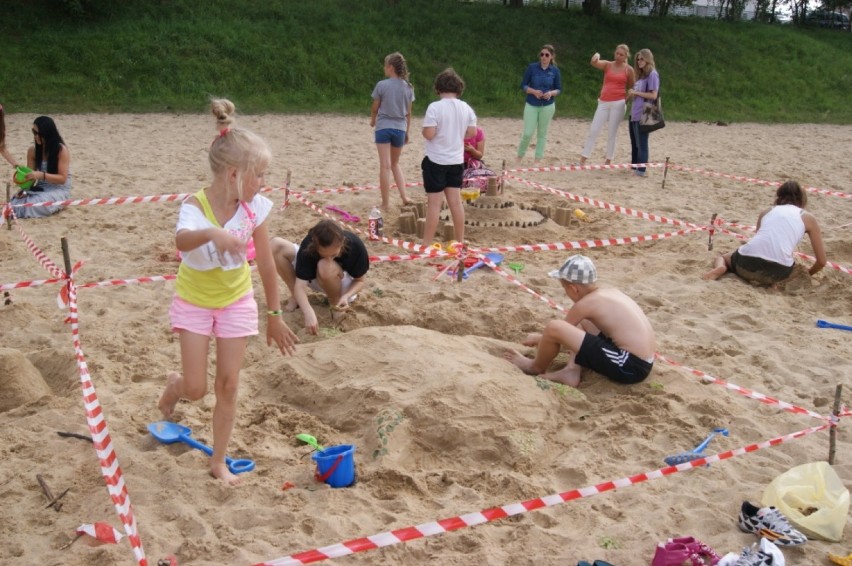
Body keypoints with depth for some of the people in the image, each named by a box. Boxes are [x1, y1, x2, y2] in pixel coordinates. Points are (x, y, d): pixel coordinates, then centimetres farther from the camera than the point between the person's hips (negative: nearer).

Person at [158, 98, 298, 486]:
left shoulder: (255, 208, -14)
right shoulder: (196, 206, -25)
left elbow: (266, 265, -5)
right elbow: (182, 240, -48)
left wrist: (274, 316, 2)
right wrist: (212, 233, -70)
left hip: (236, 302, 3)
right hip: (194, 302, -2)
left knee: (228, 385, 5)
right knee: (195, 389, 1)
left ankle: (219, 461, 20)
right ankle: (172, 388, 40)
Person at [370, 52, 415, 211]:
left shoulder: (382, 85, -9)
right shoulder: (408, 87, 2)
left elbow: (375, 109, 0)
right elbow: (408, 113, 7)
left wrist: (373, 120, 21)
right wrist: (407, 132, 19)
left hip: (383, 127, -4)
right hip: (400, 128, 4)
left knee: (385, 165, -2)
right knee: (395, 163, 21)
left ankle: (386, 203, 1)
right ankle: (404, 196, 10)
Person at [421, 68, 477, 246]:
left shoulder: (435, 107, -16)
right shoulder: (466, 108, 1)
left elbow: (429, 134, -20)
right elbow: (472, 132, 6)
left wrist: (424, 130, 1)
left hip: (436, 161, -5)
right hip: (457, 160, 5)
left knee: (434, 203, -2)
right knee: (455, 201, 11)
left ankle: (427, 244, 2)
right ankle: (460, 242, 17)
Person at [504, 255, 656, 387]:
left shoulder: (586, 303, -10)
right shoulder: (610, 293, 14)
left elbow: (557, 330, 7)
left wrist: (539, 339, 28)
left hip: (629, 367, -10)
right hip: (641, 362, 10)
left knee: (553, 328, -15)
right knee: (581, 323, 28)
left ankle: (536, 368, 15)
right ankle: (571, 371, 12)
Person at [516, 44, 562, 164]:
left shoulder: (555, 70, -1)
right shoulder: (532, 67, -4)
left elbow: (559, 89, 6)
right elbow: (523, 85, -1)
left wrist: (551, 93, -16)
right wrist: (534, 91, -18)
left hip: (547, 106, 1)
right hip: (531, 105, -1)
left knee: (542, 134, 7)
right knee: (527, 133, -4)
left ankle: (538, 160, 17)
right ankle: (519, 156, 18)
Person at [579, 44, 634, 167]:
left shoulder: (629, 69, 3)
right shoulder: (607, 65, 4)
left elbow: (631, 88, 11)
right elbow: (593, 63, -15)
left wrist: (627, 100, -1)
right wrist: (596, 55, -36)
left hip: (618, 103, -1)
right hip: (603, 103, 1)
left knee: (612, 133, 2)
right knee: (593, 130, -2)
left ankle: (608, 161, 11)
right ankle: (583, 159, 2)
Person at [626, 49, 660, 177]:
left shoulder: (652, 74, -8)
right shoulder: (641, 75, 17)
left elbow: (653, 95, -15)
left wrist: (636, 93, -13)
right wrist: (631, 93, 6)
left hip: (643, 115, -9)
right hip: (634, 113, 9)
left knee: (641, 143, -5)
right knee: (634, 143, 14)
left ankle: (641, 170, -2)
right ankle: (634, 167, 23)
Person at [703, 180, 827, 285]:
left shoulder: (767, 211, 26)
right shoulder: (808, 218, 19)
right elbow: (821, 261, 20)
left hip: (748, 261, 1)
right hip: (777, 270, -1)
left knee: (721, 258, 32)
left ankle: (720, 268, -3)